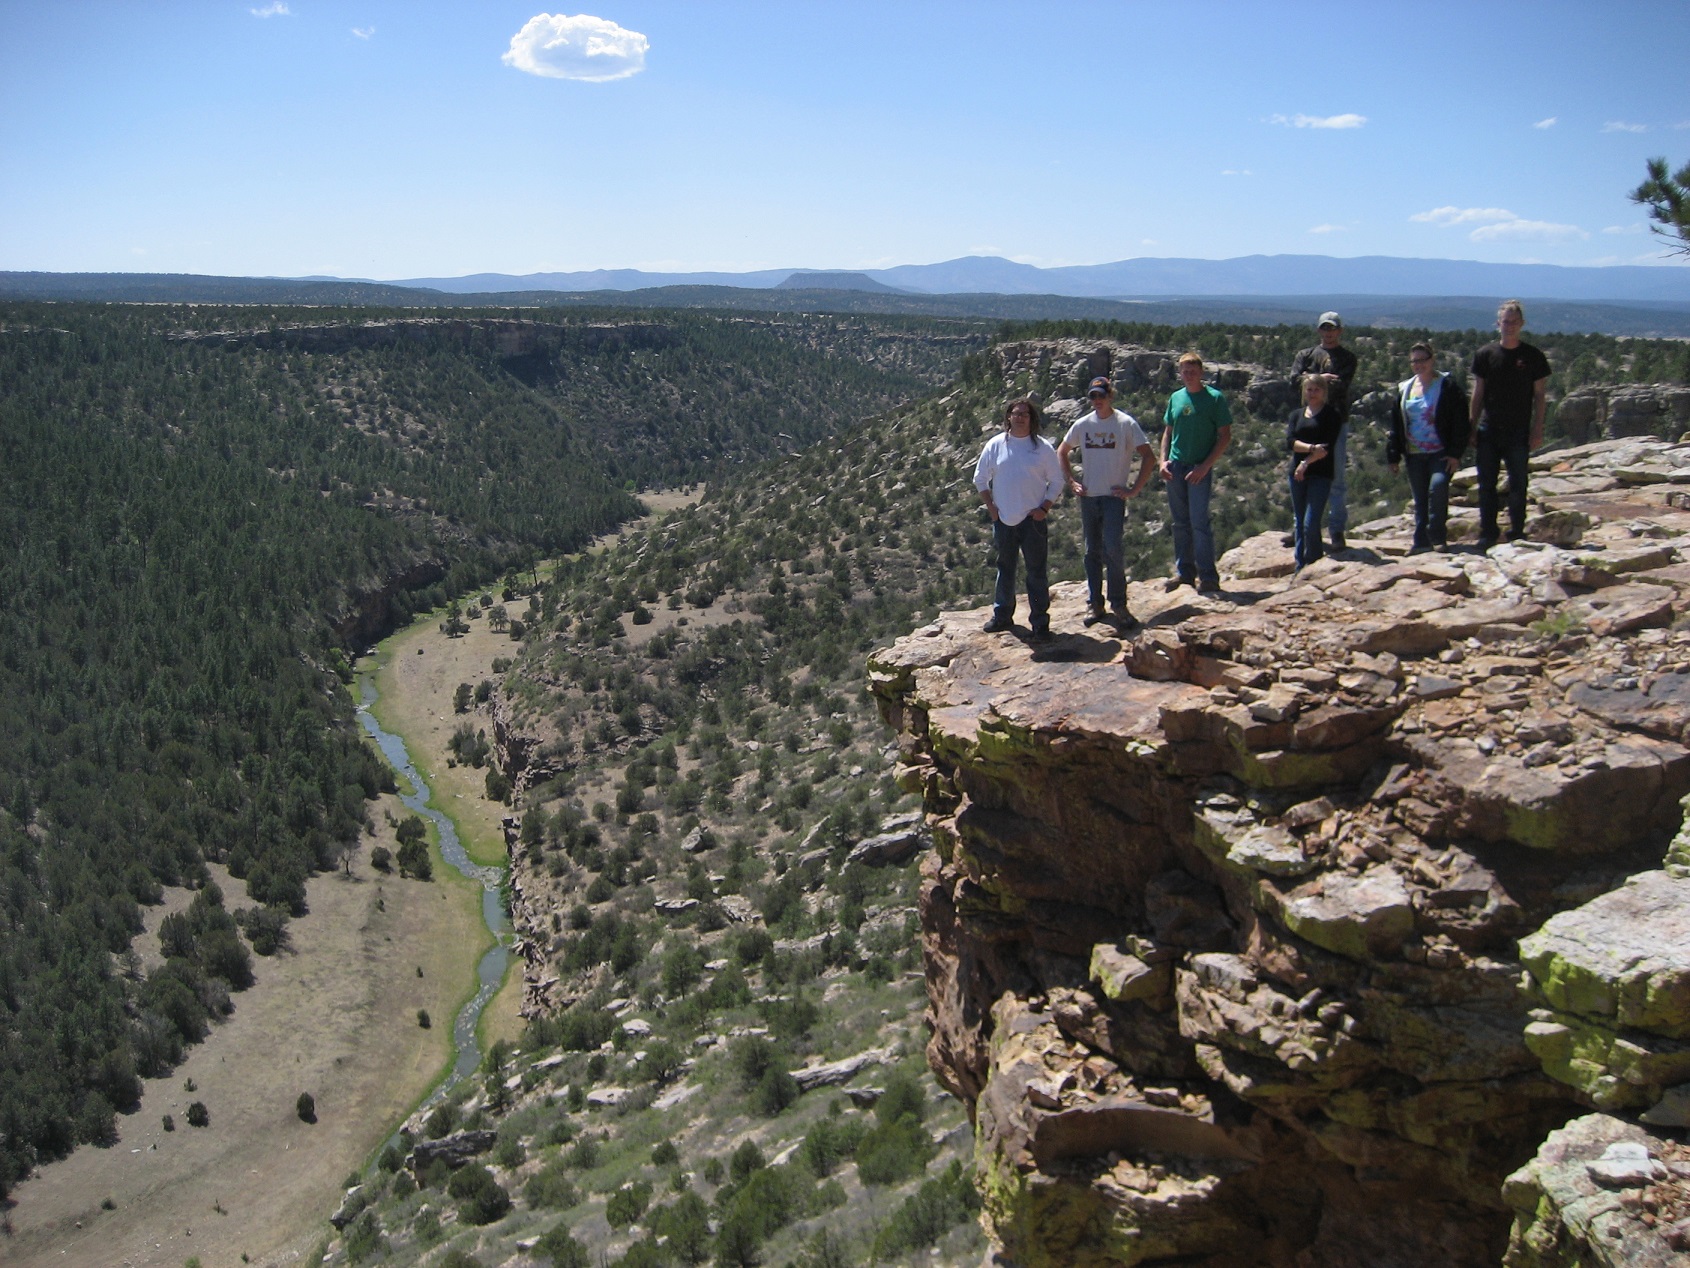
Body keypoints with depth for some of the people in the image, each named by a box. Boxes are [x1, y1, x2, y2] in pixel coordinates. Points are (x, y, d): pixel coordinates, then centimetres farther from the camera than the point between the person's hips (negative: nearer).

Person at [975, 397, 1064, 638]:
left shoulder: (1043, 447, -1)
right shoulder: (995, 445, 2)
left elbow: (1056, 481, 4)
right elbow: (980, 478, 10)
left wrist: (1045, 508, -6)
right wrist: (990, 507, 2)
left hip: (1033, 519, -2)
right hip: (1003, 519, 2)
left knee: (1037, 571, 0)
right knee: (1005, 569, 13)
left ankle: (1040, 621, 6)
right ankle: (1002, 616, 25)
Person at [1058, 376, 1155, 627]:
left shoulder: (1126, 423, -4)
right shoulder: (1082, 424, 7)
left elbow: (1149, 457, -5)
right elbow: (1062, 452, 21)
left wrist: (1134, 489, -9)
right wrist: (1071, 481, 10)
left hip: (1114, 496, -4)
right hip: (1088, 496, 4)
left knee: (1112, 550, -13)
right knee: (1092, 552, 9)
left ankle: (1119, 604, -3)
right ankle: (1095, 604, 17)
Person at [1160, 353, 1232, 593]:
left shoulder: (1214, 398, -4)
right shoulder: (1176, 398, 11)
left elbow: (1225, 436, -5)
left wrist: (1206, 465, -13)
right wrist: (1163, 460, 3)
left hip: (1199, 468, -5)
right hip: (1175, 466, 5)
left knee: (1199, 521, -9)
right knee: (1180, 522, 9)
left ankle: (1208, 576, -4)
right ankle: (1184, 572, 18)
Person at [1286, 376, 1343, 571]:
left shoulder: (1331, 414, 2)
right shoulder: (1297, 415, 14)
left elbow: (1328, 447, -9)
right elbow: (1290, 441, -2)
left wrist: (1306, 462, -14)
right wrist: (1311, 448, -17)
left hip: (1321, 474, -5)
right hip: (1297, 473, 5)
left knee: (1310, 524, -14)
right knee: (1299, 524, 7)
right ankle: (1301, 569, 14)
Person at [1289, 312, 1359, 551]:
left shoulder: (1347, 358, 7)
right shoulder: (1305, 355, 14)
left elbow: (1340, 385, -10)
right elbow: (1295, 380, -3)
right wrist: (1321, 379, -11)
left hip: (1337, 423, -3)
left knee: (1338, 480, -2)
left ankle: (1337, 531, 2)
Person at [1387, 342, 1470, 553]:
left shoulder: (1448, 386, -3)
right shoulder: (1404, 389, 12)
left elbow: (1460, 423, -5)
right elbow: (1395, 426, 16)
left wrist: (1455, 454, -11)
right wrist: (1393, 456, 11)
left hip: (1440, 453, -5)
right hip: (1414, 454, 5)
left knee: (1438, 485, -25)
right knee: (1420, 499, 7)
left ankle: (1438, 537, -16)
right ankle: (1422, 541, 13)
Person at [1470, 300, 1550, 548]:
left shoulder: (1533, 357, 1)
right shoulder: (1484, 355, 5)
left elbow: (1540, 395, 2)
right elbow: (1478, 394, 8)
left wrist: (1537, 430, -5)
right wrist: (1471, 428, 3)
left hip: (1518, 432, -1)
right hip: (1488, 431, 1)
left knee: (1518, 485, 2)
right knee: (1487, 484, 3)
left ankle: (1517, 533, 11)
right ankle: (1487, 534, 10)